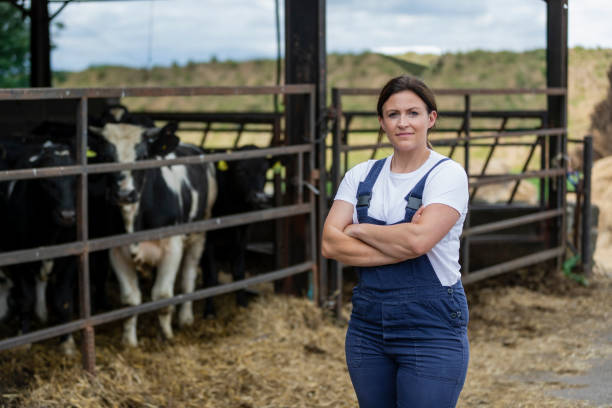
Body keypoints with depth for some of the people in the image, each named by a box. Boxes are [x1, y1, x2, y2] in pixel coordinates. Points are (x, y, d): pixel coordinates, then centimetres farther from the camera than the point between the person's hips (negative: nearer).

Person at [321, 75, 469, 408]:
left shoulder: (447, 174, -6)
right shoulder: (361, 176, 7)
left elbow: (418, 240, -22)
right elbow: (330, 244, -5)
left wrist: (359, 230, -7)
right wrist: (400, 248, -16)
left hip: (432, 328, -5)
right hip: (368, 326, 5)